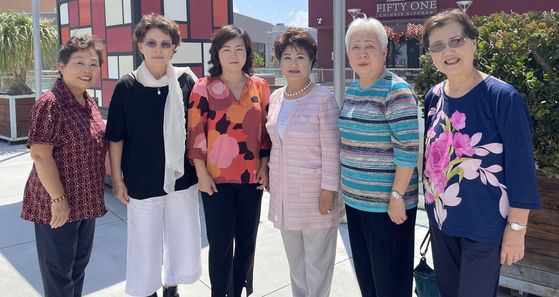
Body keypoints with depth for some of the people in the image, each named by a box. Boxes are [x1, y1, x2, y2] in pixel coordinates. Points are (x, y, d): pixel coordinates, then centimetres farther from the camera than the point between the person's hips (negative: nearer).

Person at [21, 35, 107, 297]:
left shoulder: (88, 103, 7)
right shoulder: (50, 103, -18)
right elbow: (40, 154, -21)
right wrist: (58, 199, -20)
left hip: (85, 203, 8)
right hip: (57, 206, -8)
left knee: (79, 265, 22)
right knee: (58, 271, 9)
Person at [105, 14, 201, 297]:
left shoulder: (185, 80, -2)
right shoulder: (126, 87, -7)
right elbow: (115, 138, -2)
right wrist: (117, 179, -2)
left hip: (181, 177, 2)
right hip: (142, 182, -2)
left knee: (183, 240, 13)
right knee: (145, 243, 10)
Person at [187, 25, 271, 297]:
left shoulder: (260, 87, 5)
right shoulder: (204, 87, -4)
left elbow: (266, 129, 9)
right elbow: (195, 132, -5)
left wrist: (264, 167, 3)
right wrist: (202, 174, -8)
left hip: (251, 177, 3)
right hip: (217, 178, -3)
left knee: (247, 239, 13)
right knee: (220, 243, 4)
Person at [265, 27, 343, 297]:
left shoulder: (323, 98, -12)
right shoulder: (275, 97, 7)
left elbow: (331, 150, -13)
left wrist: (328, 191, -15)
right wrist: (271, 177, 15)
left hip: (314, 193, -6)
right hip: (283, 192, 6)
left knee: (317, 263, 7)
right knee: (294, 259, 19)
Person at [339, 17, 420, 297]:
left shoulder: (396, 91, -15)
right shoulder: (352, 90, 10)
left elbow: (408, 149, -19)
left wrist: (397, 195, -19)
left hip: (387, 205, -7)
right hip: (355, 198, 8)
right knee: (364, 274, 19)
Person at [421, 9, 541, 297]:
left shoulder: (503, 97, -15)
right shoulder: (433, 97, 1)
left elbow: (521, 167, -14)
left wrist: (516, 229, -12)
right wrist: (433, 207, 15)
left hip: (484, 225, -5)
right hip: (442, 220, 6)